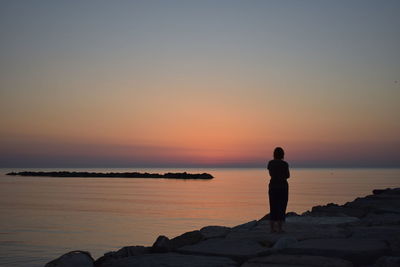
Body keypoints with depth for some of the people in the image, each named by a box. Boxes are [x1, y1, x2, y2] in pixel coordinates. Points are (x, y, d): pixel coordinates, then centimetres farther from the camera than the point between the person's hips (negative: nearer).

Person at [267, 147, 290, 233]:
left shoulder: (270, 163, 2)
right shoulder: (284, 164, -10)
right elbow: (288, 176, -1)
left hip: (272, 186, 4)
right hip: (282, 186, -4)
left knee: (273, 207, 10)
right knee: (281, 207, 2)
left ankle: (272, 228, 8)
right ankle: (279, 228, -1)